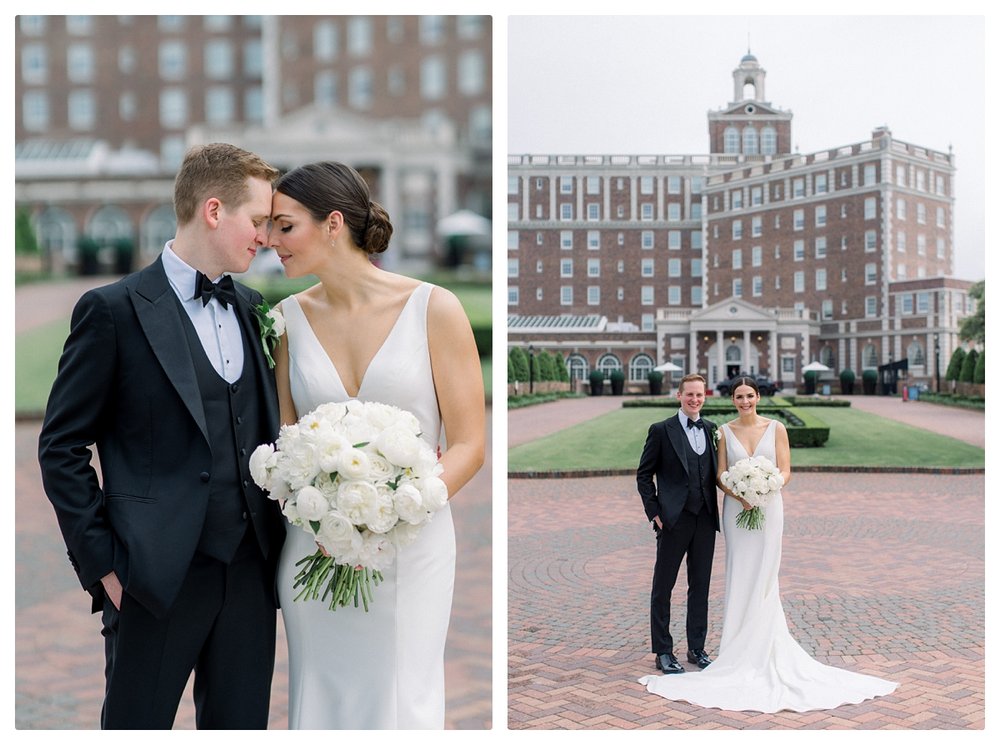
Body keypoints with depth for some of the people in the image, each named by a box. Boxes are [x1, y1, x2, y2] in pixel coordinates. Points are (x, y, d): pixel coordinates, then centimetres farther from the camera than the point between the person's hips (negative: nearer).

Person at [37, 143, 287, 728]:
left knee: (242, 723, 13)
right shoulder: (115, 310, -7)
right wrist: (103, 563, -9)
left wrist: (276, 537, 6)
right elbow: (62, 448, -5)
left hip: (251, 569, 5)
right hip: (158, 575, -5)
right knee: (137, 722, 7)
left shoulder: (248, 307, 11)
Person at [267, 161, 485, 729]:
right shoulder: (291, 316, 2)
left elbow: (469, 445, -6)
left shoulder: (433, 309, -8)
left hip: (412, 547, -3)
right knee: (321, 701, 11)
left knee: (400, 704, 3)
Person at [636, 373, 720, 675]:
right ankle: (663, 652, 11)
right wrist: (655, 512, -8)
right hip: (674, 520, -4)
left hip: (705, 519, 4)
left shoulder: (711, 431, 9)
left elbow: (715, 473, 15)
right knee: (663, 588, 3)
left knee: (700, 586, 11)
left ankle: (697, 648, 22)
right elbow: (643, 475, -2)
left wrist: (716, 511, 5)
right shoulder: (661, 430, -4)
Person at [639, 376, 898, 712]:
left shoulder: (776, 428, 1)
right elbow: (721, 475, 1)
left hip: (768, 508, -1)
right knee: (739, 577, 3)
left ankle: (763, 647, 11)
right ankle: (741, 645, 10)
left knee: (763, 577, 2)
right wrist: (741, 496, -17)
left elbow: (785, 470, -1)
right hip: (736, 509, 1)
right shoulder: (725, 431, 4)